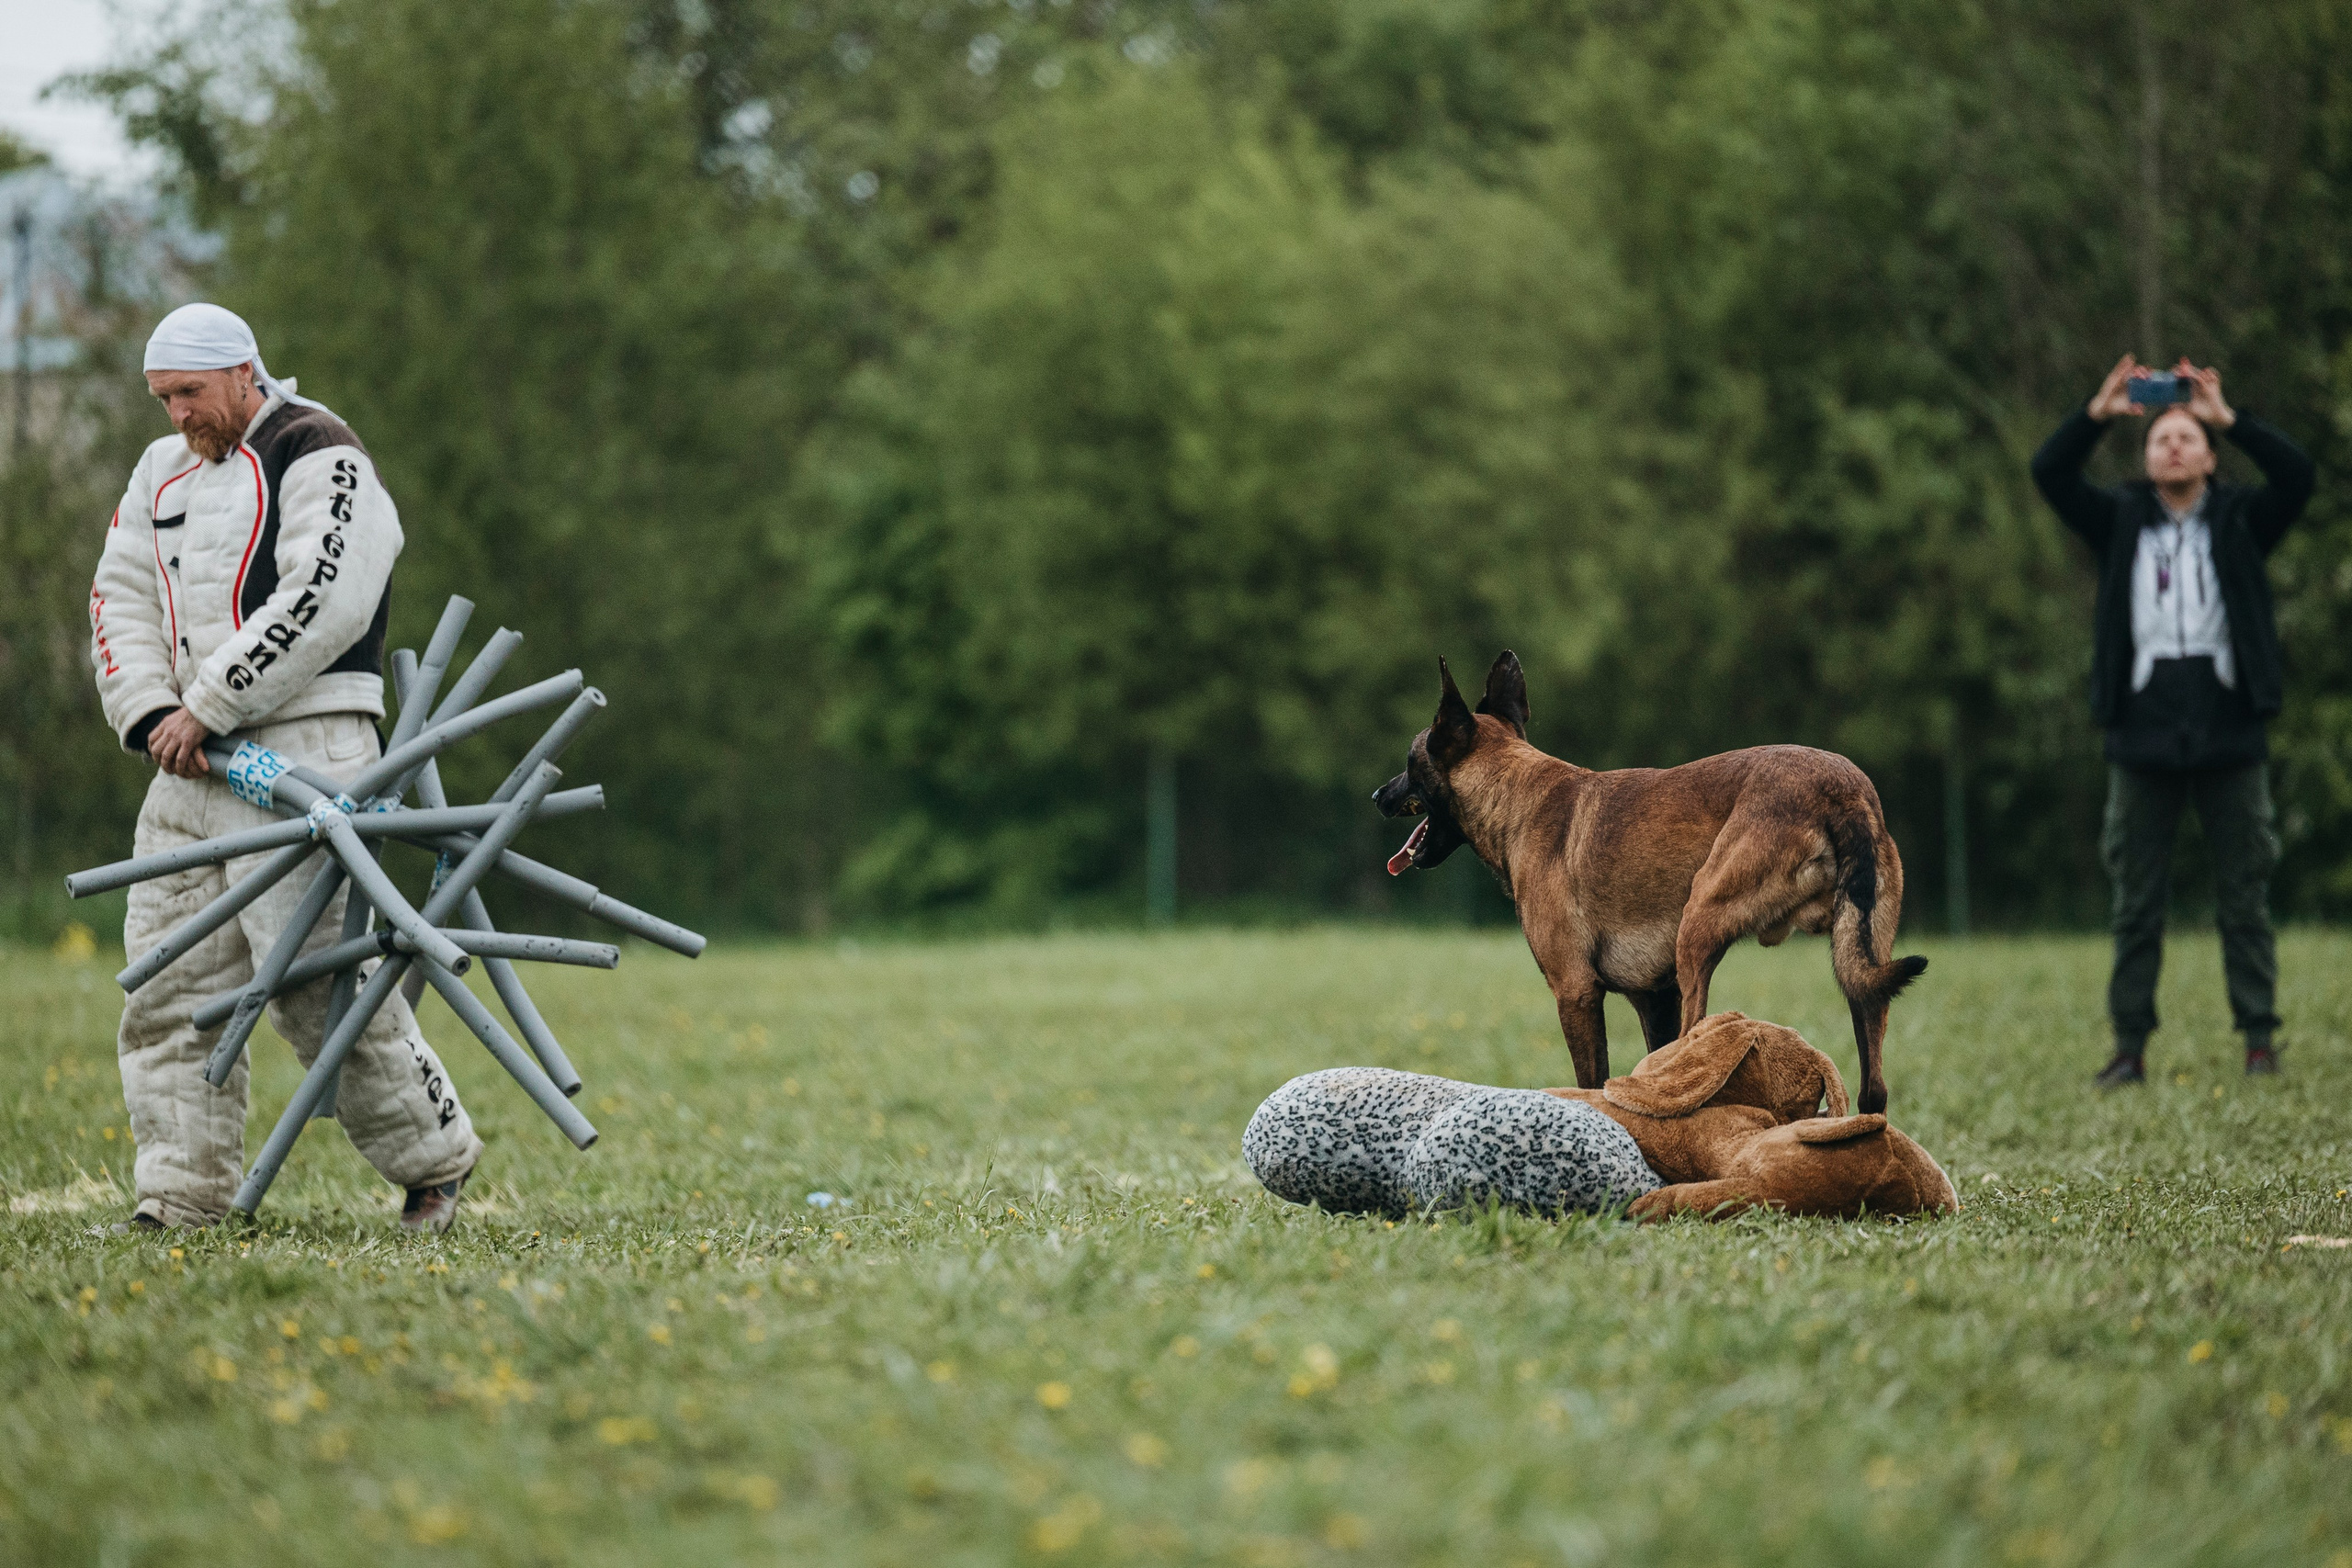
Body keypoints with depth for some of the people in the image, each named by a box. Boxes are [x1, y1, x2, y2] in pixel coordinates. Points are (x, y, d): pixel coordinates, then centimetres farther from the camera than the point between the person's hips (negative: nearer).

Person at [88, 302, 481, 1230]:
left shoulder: (319, 458, -6)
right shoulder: (163, 471, 19)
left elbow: (320, 605, -18)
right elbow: (121, 597, 15)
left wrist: (205, 707, -16)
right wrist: (149, 713, -3)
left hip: (302, 746, -8)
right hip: (191, 765, 8)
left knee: (315, 974, -12)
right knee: (168, 973, 1)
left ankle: (435, 1158, 4)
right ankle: (183, 1193, 6)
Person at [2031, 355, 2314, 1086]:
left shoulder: (2239, 521, 8)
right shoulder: (2121, 522, 11)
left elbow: (2298, 478, -8)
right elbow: (2050, 474, -1)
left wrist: (2229, 418, -14)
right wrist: (2098, 414, -13)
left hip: (2230, 730, -1)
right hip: (2144, 733, 1)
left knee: (2244, 899, 2)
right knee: (2136, 902, 3)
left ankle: (2260, 1038, 7)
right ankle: (2130, 1045, 5)